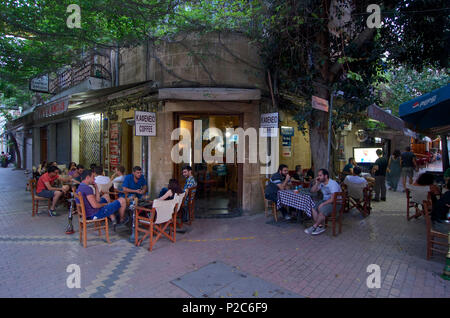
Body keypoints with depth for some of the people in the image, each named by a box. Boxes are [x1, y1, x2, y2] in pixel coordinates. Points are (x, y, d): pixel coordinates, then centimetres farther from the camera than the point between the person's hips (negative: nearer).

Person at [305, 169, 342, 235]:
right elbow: (312, 191, 8)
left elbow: (333, 199, -25)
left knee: (322, 209, -32)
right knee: (313, 207, -16)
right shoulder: (321, 183, 4)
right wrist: (316, 183, -6)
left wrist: (322, 204, -24)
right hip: (325, 200, 8)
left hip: (336, 203, -8)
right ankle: (320, 226, -15)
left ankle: (314, 227, -14)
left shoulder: (333, 184, -20)